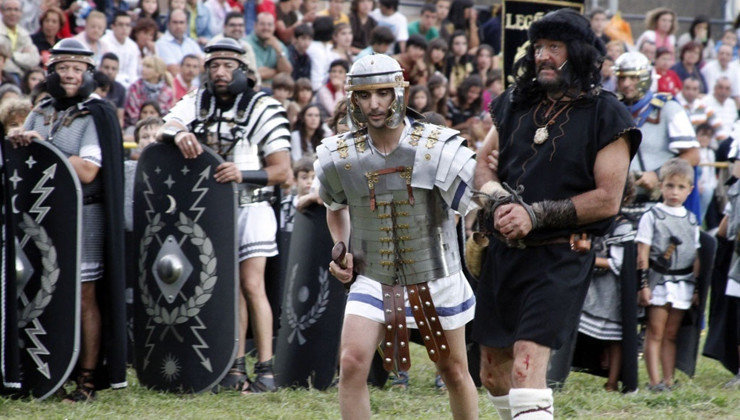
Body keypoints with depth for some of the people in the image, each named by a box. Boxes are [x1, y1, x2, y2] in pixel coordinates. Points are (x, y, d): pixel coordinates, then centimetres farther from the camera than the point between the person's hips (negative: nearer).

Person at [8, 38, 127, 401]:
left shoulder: (96, 116, -5)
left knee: (84, 299, -3)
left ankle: (87, 380, 1)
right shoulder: (41, 113, 14)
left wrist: (43, 146, -15)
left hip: (83, 217, -6)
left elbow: (87, 172, -14)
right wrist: (17, 142, -6)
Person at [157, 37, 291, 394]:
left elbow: (282, 170, -10)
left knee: (251, 285, -11)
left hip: (250, 208, -4)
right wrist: (177, 134, -33)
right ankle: (236, 368, 12)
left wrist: (244, 175, -27)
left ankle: (265, 370, -11)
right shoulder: (196, 104, 8)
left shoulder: (263, 109, -5)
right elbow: (165, 129, -9)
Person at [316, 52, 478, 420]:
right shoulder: (339, 157, -6)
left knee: (454, 372, 13)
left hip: (436, 278, -1)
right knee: (352, 363, -18)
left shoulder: (437, 149, -16)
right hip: (373, 278, 1)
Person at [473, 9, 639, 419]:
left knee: (527, 363, -20)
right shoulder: (515, 104, 13)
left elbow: (608, 200, -11)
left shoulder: (605, 115, -6)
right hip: (504, 252, 7)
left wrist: (535, 215, -17)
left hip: (560, 258, -7)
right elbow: (483, 161, 13)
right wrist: (497, 199, -10)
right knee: (493, 368, 12)